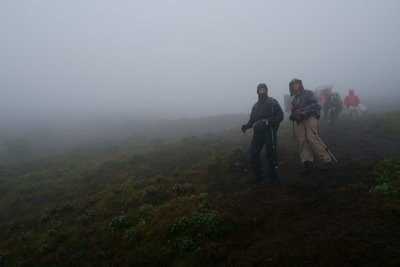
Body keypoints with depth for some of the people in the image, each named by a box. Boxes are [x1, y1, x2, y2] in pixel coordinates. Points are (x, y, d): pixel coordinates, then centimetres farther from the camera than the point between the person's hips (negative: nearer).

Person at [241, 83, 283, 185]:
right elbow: (252, 119, 20)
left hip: (269, 131, -5)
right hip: (258, 132, 5)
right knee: (253, 153, -3)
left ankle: (273, 177, 6)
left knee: (271, 154, -6)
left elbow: (280, 116, -4)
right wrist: (247, 125, -2)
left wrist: (267, 122, -17)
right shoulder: (256, 105, 22)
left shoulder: (273, 102, 4)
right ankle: (257, 177, 6)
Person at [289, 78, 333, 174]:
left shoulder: (308, 93, 10)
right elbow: (293, 111, 24)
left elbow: (314, 104, -5)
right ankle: (307, 164, -10)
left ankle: (326, 160, -16)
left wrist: (305, 112, -17)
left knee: (311, 138, -21)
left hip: (310, 118, -6)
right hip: (300, 121, 6)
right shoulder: (295, 99, 27)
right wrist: (292, 116, 0)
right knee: (302, 141, -7)